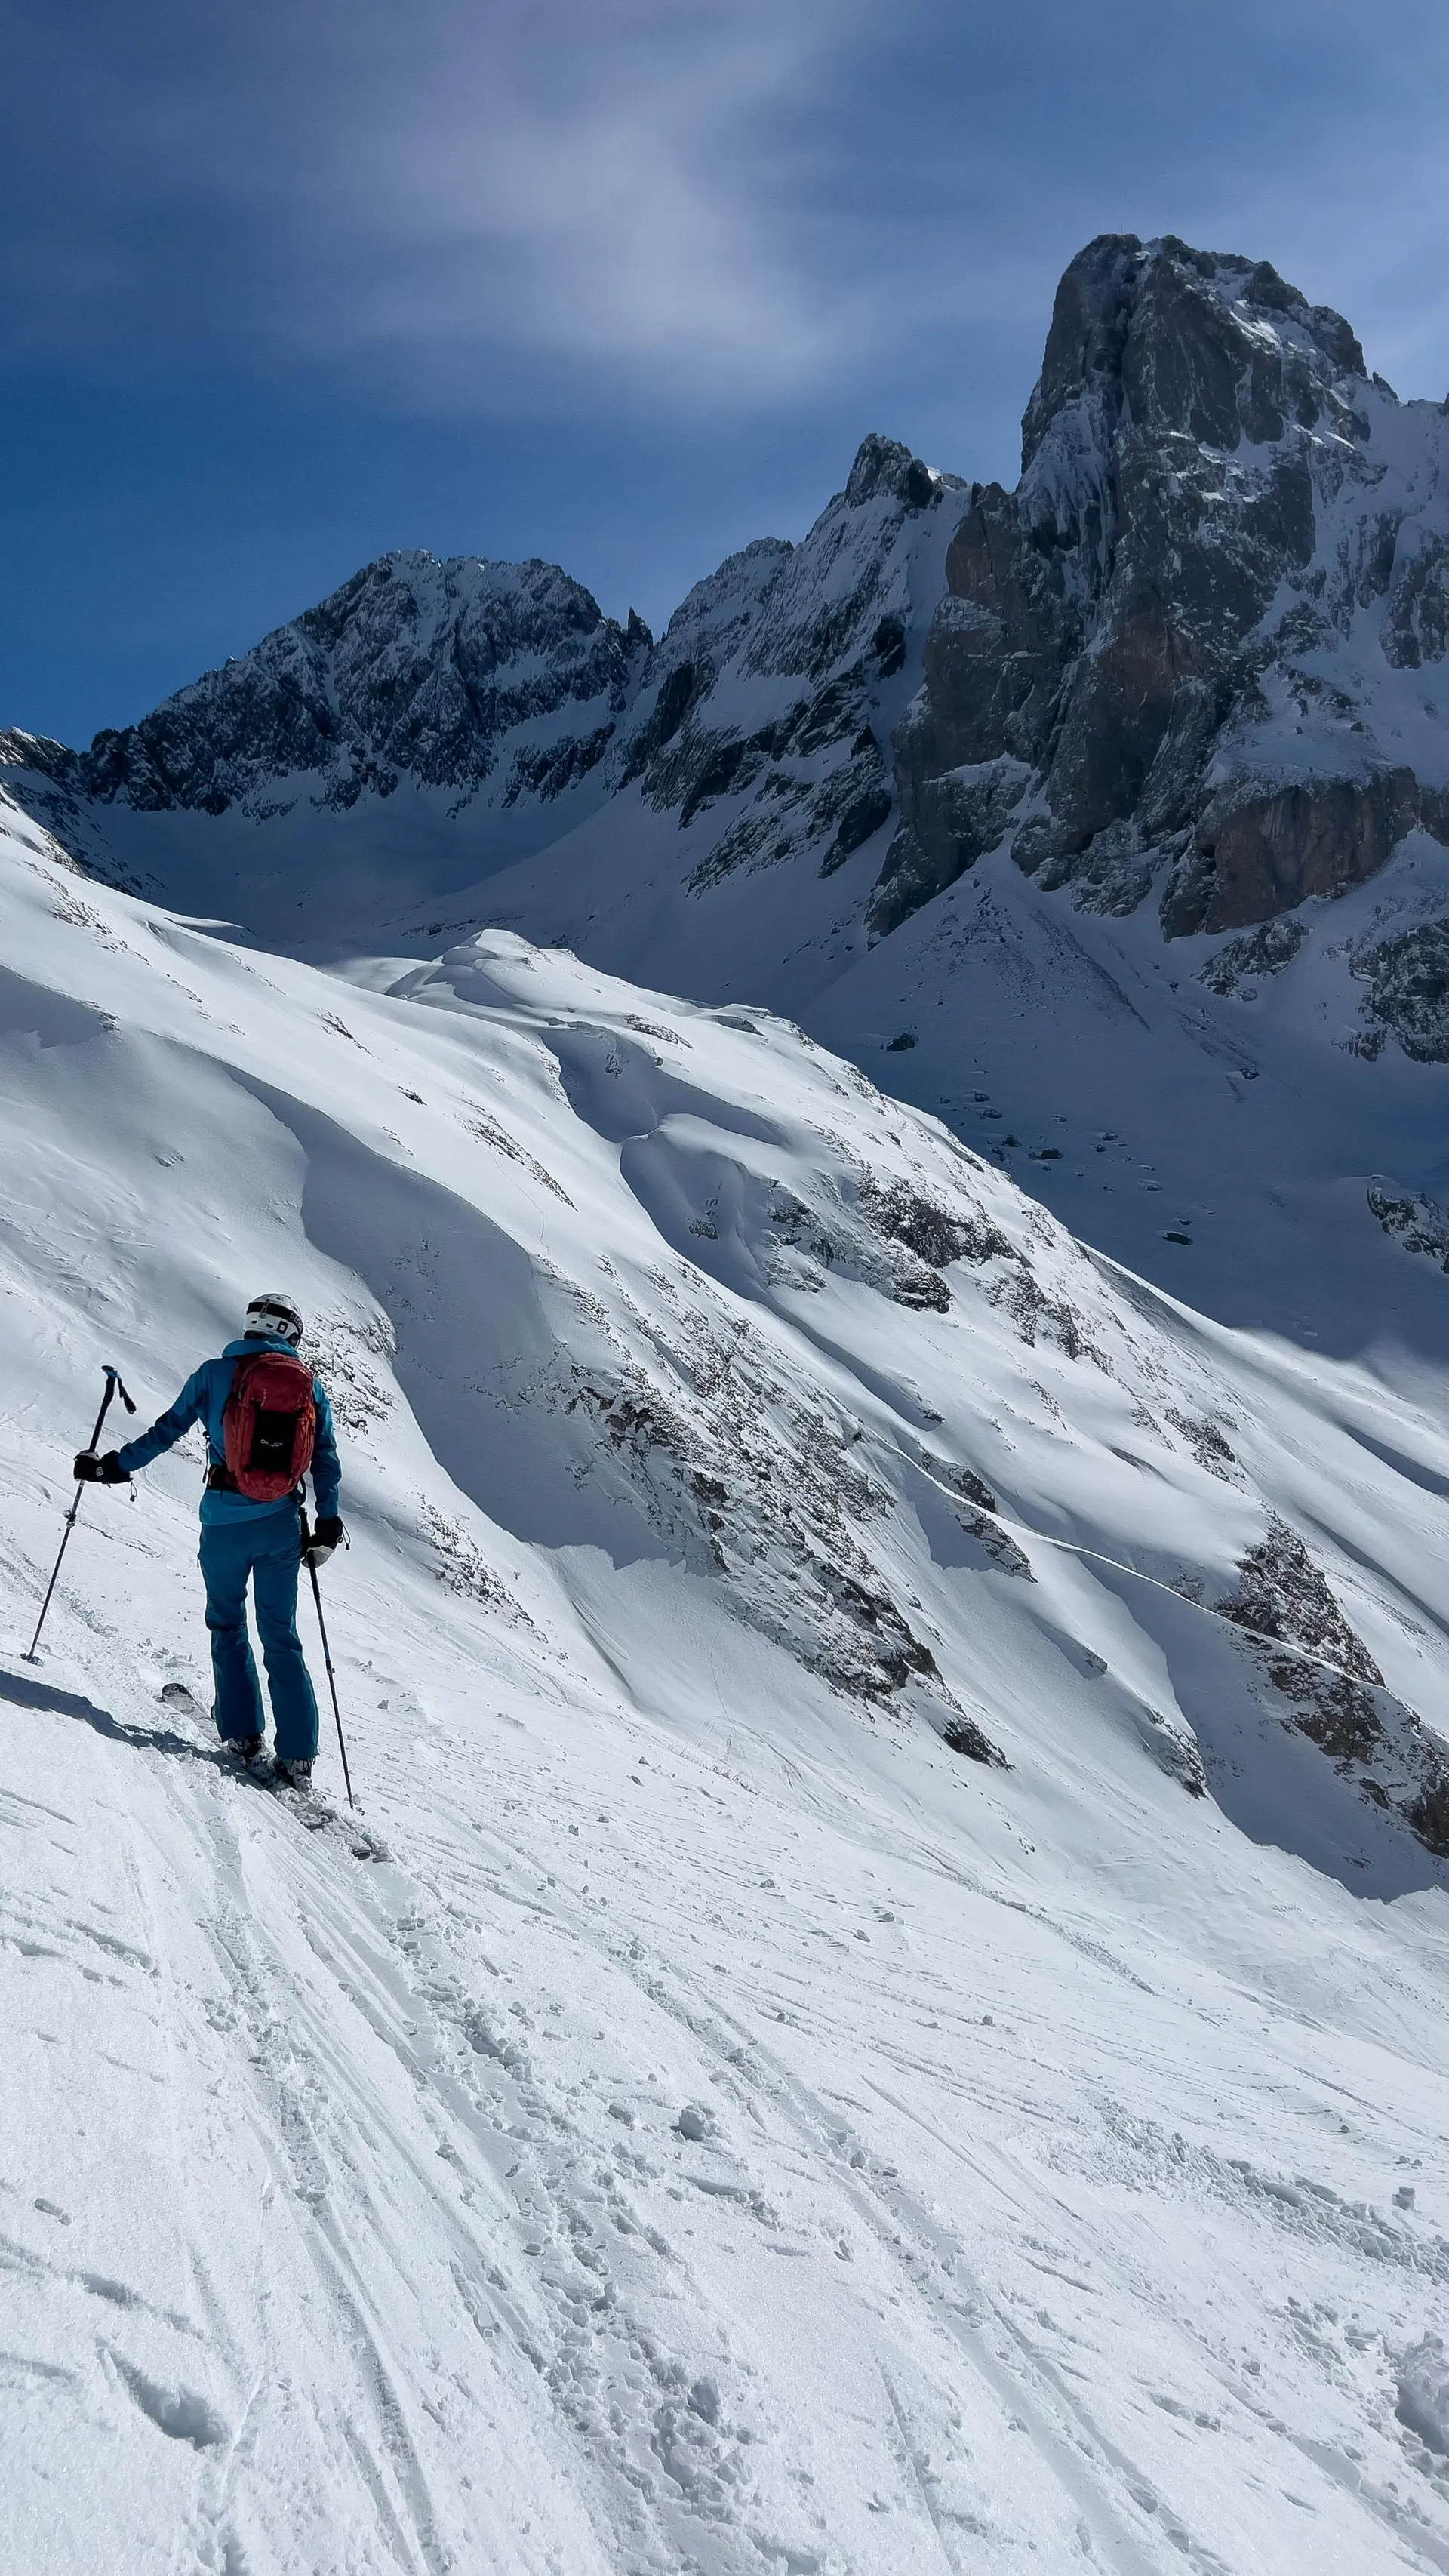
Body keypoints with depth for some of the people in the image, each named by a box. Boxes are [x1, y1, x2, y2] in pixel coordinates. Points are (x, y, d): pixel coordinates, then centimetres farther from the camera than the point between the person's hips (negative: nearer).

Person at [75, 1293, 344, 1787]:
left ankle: (243, 1733, 14)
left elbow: (168, 1430, -2)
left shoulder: (216, 1373, -3)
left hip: (224, 1523, -2)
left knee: (227, 1625, 19)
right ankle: (298, 1757, 7)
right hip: (282, 1526, 2)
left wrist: (114, 1465, 10)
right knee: (281, 1636, 11)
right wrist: (328, 1526, 12)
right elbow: (327, 1462, 5)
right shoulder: (311, 1386, 3)